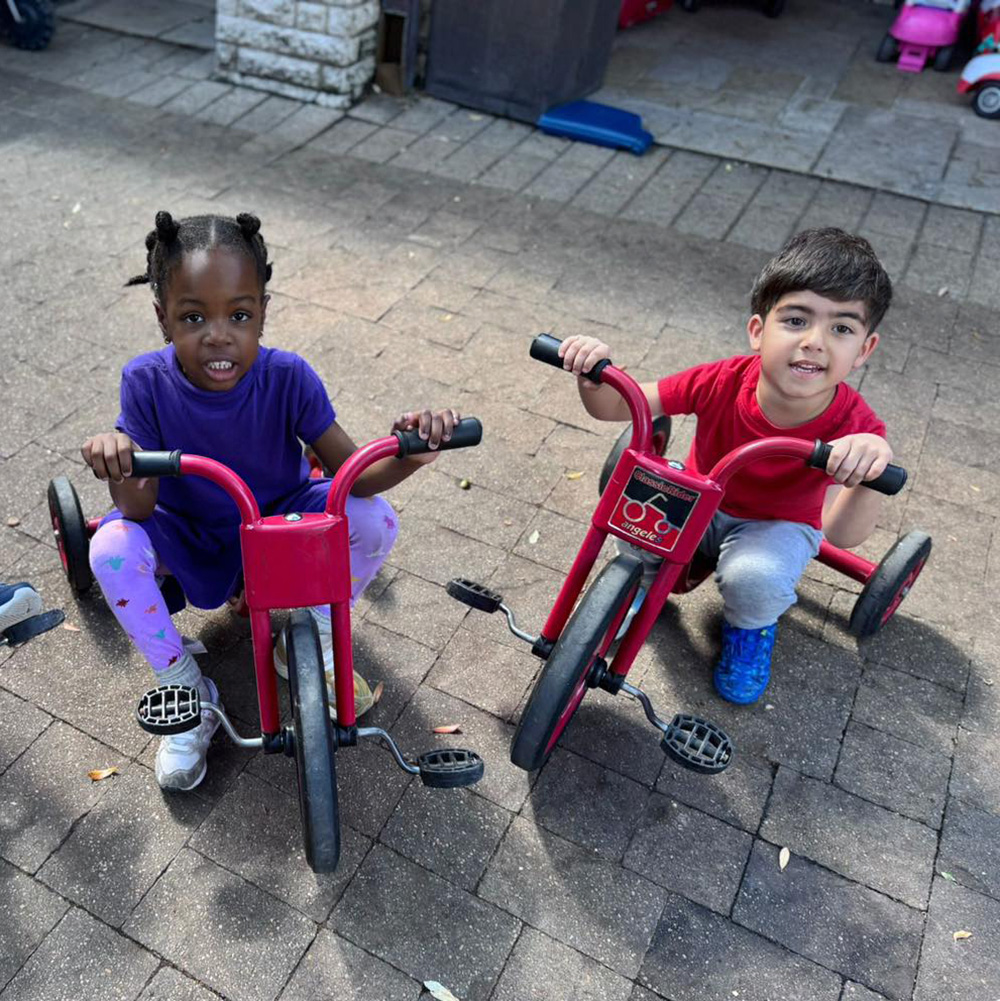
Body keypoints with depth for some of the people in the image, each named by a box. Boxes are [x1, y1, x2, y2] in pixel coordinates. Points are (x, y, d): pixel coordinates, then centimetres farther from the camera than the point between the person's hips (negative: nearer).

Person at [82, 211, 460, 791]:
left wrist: (409, 456, -44)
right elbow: (140, 509, -24)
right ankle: (187, 693, -5)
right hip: (191, 539, 1)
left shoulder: (288, 377, -23)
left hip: (283, 525, 0)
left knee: (376, 521, -25)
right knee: (112, 550, -29)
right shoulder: (147, 382, -22)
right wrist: (119, 468, -48)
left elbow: (355, 475, -22)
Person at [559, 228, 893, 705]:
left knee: (754, 576, -34)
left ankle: (750, 628, 6)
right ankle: (650, 576, 8)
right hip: (699, 502, 2)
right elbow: (615, 406, -19)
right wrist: (593, 374, -42)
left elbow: (841, 533, -39)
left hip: (779, 524, -1)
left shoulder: (854, 428, -29)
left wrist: (870, 473, -60)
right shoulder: (723, 382, -26)